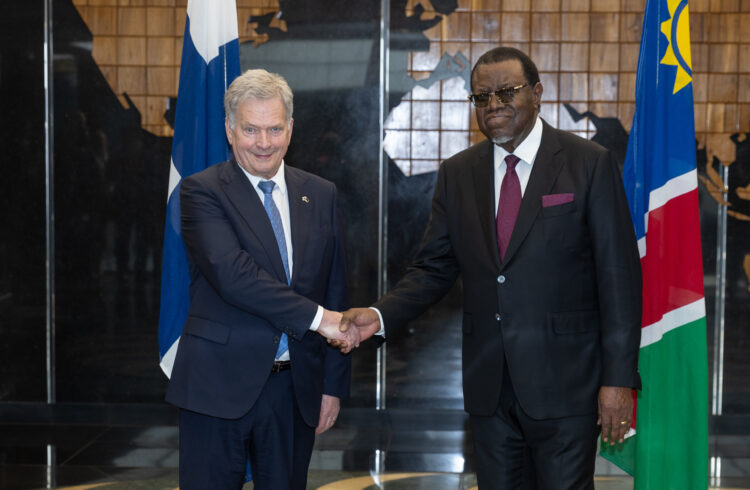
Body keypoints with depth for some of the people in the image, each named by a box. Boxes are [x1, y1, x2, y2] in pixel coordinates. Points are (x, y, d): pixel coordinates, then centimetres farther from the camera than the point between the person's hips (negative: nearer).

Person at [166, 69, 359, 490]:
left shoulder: (321, 195, 9)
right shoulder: (202, 192, -5)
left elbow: (336, 292, 10)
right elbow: (232, 274, -20)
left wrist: (334, 383, 7)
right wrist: (316, 317, -20)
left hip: (297, 388, 4)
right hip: (219, 387, -4)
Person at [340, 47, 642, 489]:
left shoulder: (590, 164, -5)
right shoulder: (457, 173, 8)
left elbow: (618, 276, -7)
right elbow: (434, 269, 9)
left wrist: (618, 379, -11)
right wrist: (380, 316, -9)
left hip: (564, 382, -4)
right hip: (488, 385, 4)